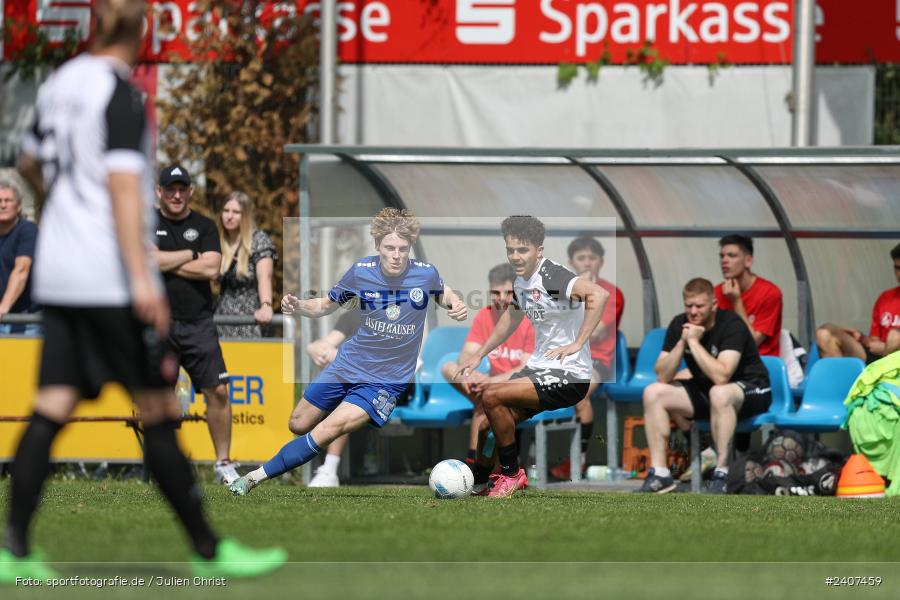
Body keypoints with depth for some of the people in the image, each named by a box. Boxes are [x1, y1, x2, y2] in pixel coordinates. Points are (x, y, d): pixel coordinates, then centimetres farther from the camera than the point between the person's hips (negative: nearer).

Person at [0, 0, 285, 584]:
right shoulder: (120, 92, -12)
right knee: (159, 413, -2)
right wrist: (141, 277, -23)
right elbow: (122, 184, -20)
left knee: (52, 409, 4)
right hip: (109, 280, -7)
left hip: (58, 272, 7)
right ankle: (209, 551, 2)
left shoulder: (60, 82, 11)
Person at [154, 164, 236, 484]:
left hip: (198, 324, 1)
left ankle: (223, 462, 1)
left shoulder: (204, 226, 10)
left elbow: (211, 269, -6)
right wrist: (190, 255, -4)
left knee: (218, 391, -7)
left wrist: (167, 262, -6)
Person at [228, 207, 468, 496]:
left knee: (327, 431, -21)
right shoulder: (361, 271, -11)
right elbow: (327, 304, 4)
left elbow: (442, 292, 12)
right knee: (298, 426, 15)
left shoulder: (426, 274, -13)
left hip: (387, 380, -4)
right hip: (349, 364, 4)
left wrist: (454, 303, -11)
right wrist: (299, 307, -16)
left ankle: (257, 476, -12)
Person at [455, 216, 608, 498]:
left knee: (492, 397, -20)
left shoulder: (552, 277, -20)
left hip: (569, 376, -9)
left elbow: (599, 294, -37)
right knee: (486, 421, 4)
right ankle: (478, 483, 23)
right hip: (539, 368, 9)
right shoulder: (521, 280, 8)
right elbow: (512, 316, 30)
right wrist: (479, 355, 28)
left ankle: (512, 474, -3)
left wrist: (578, 343, -31)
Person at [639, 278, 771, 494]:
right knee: (653, 393, -11)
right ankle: (659, 473, -13)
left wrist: (694, 341, -29)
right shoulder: (679, 325, -4)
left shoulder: (731, 324, -22)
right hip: (705, 391, 7)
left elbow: (721, 377, -34)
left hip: (751, 389, -7)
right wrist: (682, 342, -21)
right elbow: (662, 377, -9)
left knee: (719, 394, -41)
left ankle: (721, 474, -34)